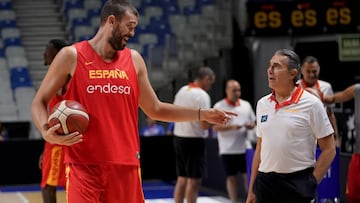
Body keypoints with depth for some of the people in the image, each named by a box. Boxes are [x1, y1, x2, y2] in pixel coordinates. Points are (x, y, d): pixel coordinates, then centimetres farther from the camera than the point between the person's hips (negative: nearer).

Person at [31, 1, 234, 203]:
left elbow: (155, 110, 18)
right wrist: (46, 132, -19)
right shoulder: (71, 57, -2)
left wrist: (202, 114, 11)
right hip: (84, 166, -4)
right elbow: (39, 102, 2)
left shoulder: (134, 59, 10)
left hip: (125, 165, 4)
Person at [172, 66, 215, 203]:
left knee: (182, 178, 14)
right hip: (194, 140, -8)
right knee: (194, 180, -2)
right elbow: (204, 125, -21)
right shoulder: (202, 95, -16)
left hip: (178, 137, 8)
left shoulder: (182, 91, 8)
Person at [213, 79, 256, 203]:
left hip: (245, 147, 3)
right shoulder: (219, 106, -4)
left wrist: (250, 125, -8)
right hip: (228, 149, -3)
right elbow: (215, 127, -8)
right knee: (231, 177, 4)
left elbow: (252, 123, 16)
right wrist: (231, 127, -22)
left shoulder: (246, 105, 9)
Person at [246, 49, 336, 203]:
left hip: (298, 184, -4)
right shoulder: (262, 104, 9)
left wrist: (311, 185, -9)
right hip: (265, 183, 4)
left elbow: (328, 150, -4)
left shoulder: (311, 104, -5)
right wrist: (251, 190, 11)